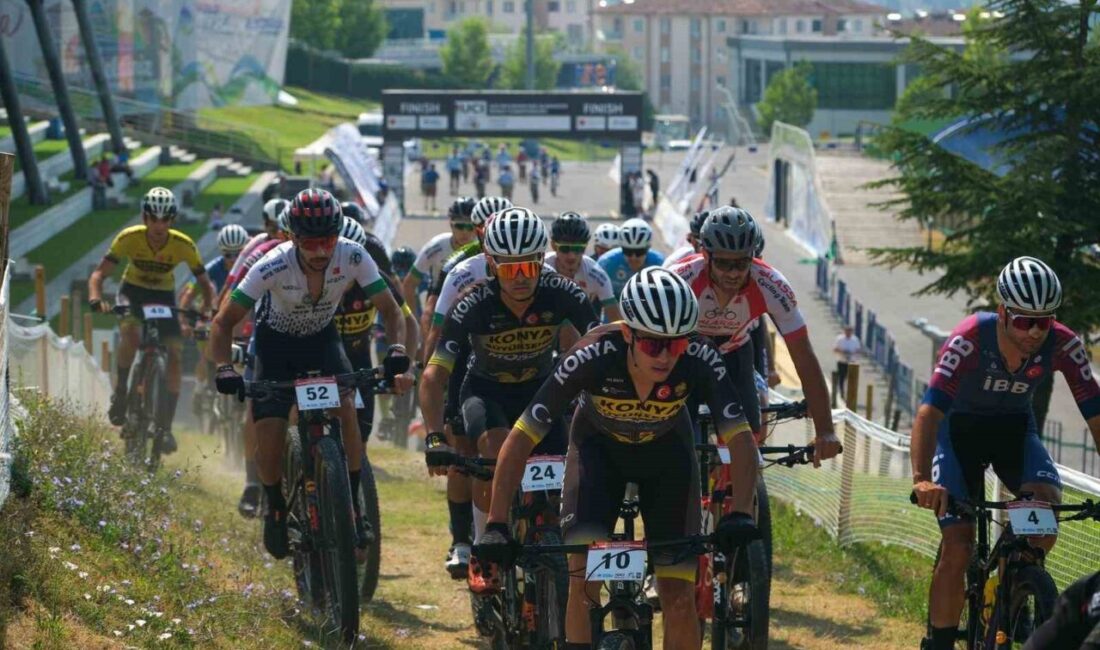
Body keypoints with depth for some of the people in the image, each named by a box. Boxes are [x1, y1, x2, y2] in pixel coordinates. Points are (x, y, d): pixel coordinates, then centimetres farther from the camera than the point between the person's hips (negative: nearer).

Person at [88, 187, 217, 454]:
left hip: (164, 295, 1)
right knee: (130, 333, -33)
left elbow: (206, 284, -15)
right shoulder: (129, 238, -24)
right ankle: (120, 393, -10)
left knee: (174, 357, -14)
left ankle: (165, 426, -8)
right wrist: (95, 298, -44)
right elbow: (99, 274, -23)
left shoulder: (184, 246, -23)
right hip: (133, 291, -1)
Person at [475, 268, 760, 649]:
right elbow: (520, 440, -35)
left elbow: (740, 439, -34)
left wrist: (740, 515, -51)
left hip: (666, 449, 1)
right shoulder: (592, 357, -37)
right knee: (583, 573, -23)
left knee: (678, 595, -8)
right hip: (599, 446, -1)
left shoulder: (699, 362, -34)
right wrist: (496, 527, -41)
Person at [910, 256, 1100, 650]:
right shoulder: (969, 340, -32)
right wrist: (922, 480, -55)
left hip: (1014, 428, 3)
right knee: (957, 550, -16)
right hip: (959, 426, -3)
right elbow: (929, 412, -39)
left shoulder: (1063, 346, -24)